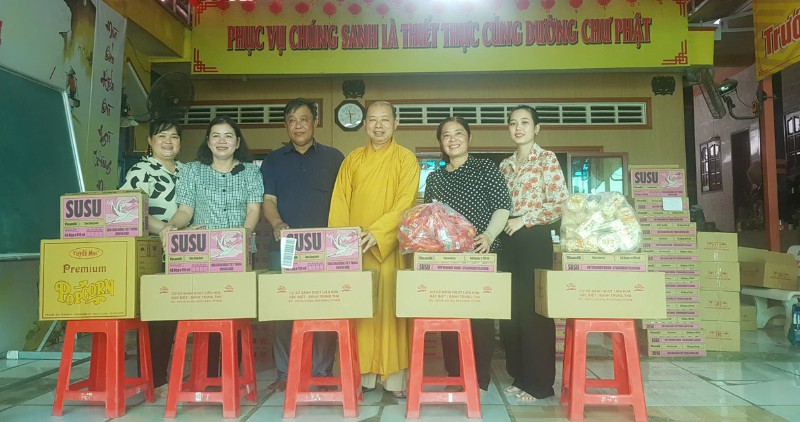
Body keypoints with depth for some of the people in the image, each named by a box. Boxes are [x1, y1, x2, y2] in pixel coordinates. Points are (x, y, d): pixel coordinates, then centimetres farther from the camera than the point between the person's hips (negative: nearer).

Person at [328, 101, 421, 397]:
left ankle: (395, 376, 3)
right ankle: (363, 373, 10)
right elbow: (339, 203, 10)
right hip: (356, 248, 3)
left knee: (391, 308, -3)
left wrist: (376, 232, -19)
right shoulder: (352, 160, 14)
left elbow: (405, 203, -8)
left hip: (390, 246, -3)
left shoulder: (406, 159, 4)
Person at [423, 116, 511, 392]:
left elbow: (502, 207, -5)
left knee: (480, 316, -2)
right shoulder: (434, 178, 15)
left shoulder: (486, 168, 3)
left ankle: (480, 381, 8)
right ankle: (454, 377, 16)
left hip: (480, 255, -4)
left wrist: (489, 235, -20)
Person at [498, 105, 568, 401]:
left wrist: (524, 219, -13)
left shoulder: (547, 159, -2)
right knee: (510, 309, 7)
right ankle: (519, 376, 19)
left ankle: (539, 383, 7)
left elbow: (560, 203, -10)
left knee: (534, 308, -4)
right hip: (508, 241, 6)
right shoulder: (504, 165, 16)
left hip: (534, 239, -6)